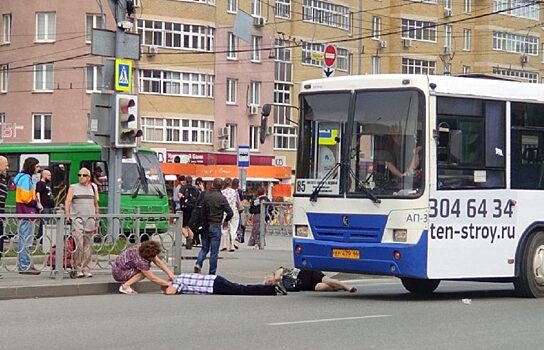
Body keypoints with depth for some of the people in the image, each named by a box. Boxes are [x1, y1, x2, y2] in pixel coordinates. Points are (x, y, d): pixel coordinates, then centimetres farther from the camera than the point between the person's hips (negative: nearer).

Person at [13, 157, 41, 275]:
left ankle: (26, 264, 20)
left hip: (27, 213, 11)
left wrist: (36, 205, 7)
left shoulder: (26, 177, 18)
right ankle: (25, 267, -7)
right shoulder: (26, 178, -13)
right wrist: (37, 204, -8)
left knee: (25, 240, 14)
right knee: (25, 240, -8)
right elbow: (26, 198, -19)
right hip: (26, 212, -11)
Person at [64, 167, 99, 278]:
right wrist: (67, 215, -17)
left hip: (90, 219, 3)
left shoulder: (93, 188, 16)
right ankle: (78, 269, -9)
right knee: (78, 244, -13)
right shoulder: (73, 188, 9)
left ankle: (86, 269, 6)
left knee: (88, 246, 1)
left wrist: (97, 221, 19)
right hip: (77, 218, -3)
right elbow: (68, 201, -2)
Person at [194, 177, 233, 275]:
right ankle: (212, 273, 6)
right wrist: (226, 220, 10)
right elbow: (230, 212, -11)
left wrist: (203, 221, 10)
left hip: (205, 225, 4)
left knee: (204, 248, 17)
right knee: (214, 251, 4)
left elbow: (201, 209, 1)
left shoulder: (205, 195, 0)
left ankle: (198, 263, -6)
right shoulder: (221, 198, -11)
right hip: (215, 226, -4)